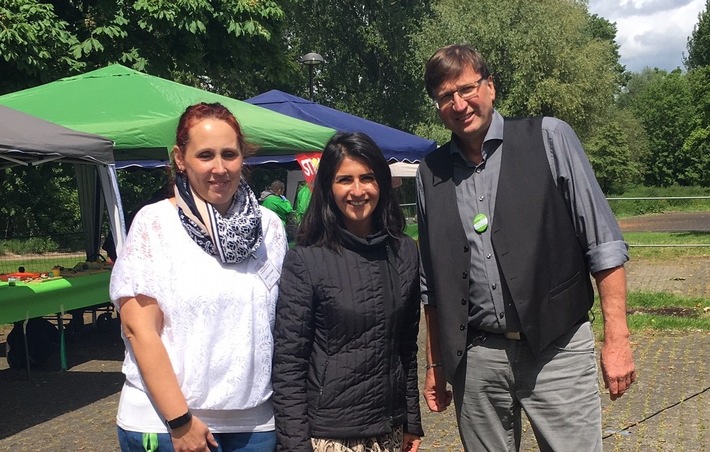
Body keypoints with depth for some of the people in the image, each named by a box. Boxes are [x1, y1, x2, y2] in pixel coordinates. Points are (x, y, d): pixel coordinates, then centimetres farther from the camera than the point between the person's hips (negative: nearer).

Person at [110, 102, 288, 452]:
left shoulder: (270, 226, 3)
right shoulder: (154, 222, -6)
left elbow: (282, 324, 9)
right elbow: (139, 328, -10)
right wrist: (180, 421, -12)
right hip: (164, 423, -3)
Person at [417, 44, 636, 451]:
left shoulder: (549, 138, -2)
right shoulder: (431, 173, 6)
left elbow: (604, 244, -3)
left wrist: (617, 339, -8)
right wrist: (436, 365, 13)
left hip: (556, 348, -2)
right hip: (475, 359, 3)